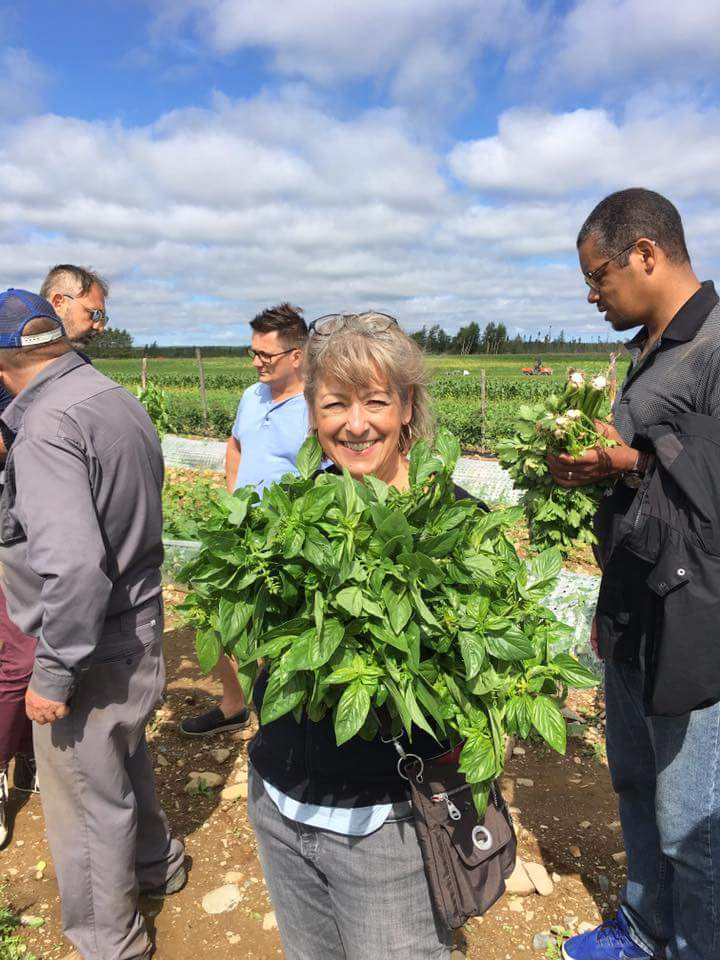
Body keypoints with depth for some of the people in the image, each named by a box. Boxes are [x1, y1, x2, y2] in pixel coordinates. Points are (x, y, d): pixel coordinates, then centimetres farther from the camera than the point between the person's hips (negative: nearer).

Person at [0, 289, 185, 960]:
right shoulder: (119, 400, 3)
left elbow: (73, 565, -33)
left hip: (94, 653, -8)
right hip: (139, 629, 9)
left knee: (85, 802, 14)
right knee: (124, 762, 30)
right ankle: (156, 864, 54)